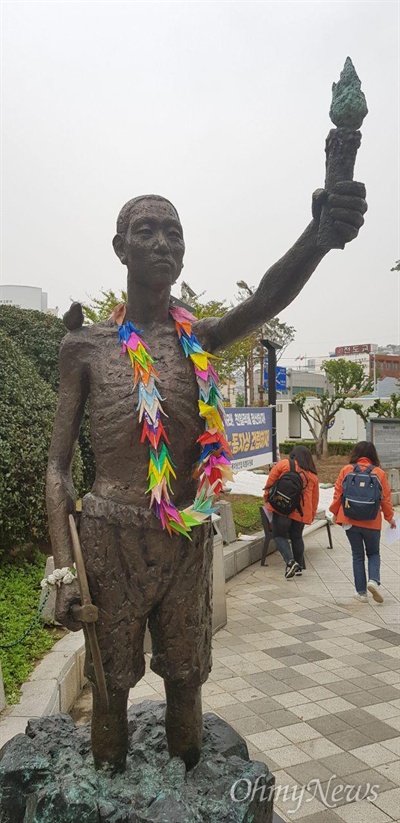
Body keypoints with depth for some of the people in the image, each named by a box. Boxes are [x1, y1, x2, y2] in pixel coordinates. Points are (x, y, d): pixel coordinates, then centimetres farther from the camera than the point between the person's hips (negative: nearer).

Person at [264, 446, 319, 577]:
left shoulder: (284, 464, 2)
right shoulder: (313, 475, 14)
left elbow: (270, 482, 3)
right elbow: (315, 498, 16)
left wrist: (267, 499, 14)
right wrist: (312, 515, 24)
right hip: (302, 512, 4)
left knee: (279, 535, 5)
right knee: (297, 537, 20)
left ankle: (290, 561, -13)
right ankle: (299, 567, 24)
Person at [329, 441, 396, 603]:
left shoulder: (346, 470, -4)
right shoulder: (379, 472, -4)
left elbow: (338, 494, -1)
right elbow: (386, 498, 1)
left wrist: (335, 512, 14)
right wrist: (389, 517, 15)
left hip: (350, 520, 1)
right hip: (372, 522, 0)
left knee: (358, 556, 13)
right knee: (373, 553, 19)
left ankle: (361, 592, 14)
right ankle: (373, 580, -5)